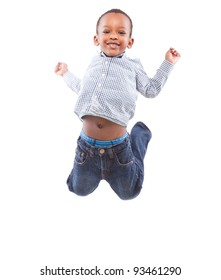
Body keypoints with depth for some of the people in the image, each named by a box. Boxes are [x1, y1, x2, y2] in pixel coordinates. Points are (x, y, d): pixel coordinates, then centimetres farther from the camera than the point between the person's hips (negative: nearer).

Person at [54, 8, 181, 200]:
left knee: (128, 193, 16)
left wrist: (168, 63, 15)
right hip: (87, 144, 3)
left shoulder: (133, 66, 8)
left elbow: (151, 90, 15)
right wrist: (66, 74, 39)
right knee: (79, 190, 13)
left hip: (118, 147, -2)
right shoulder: (94, 63, 15)